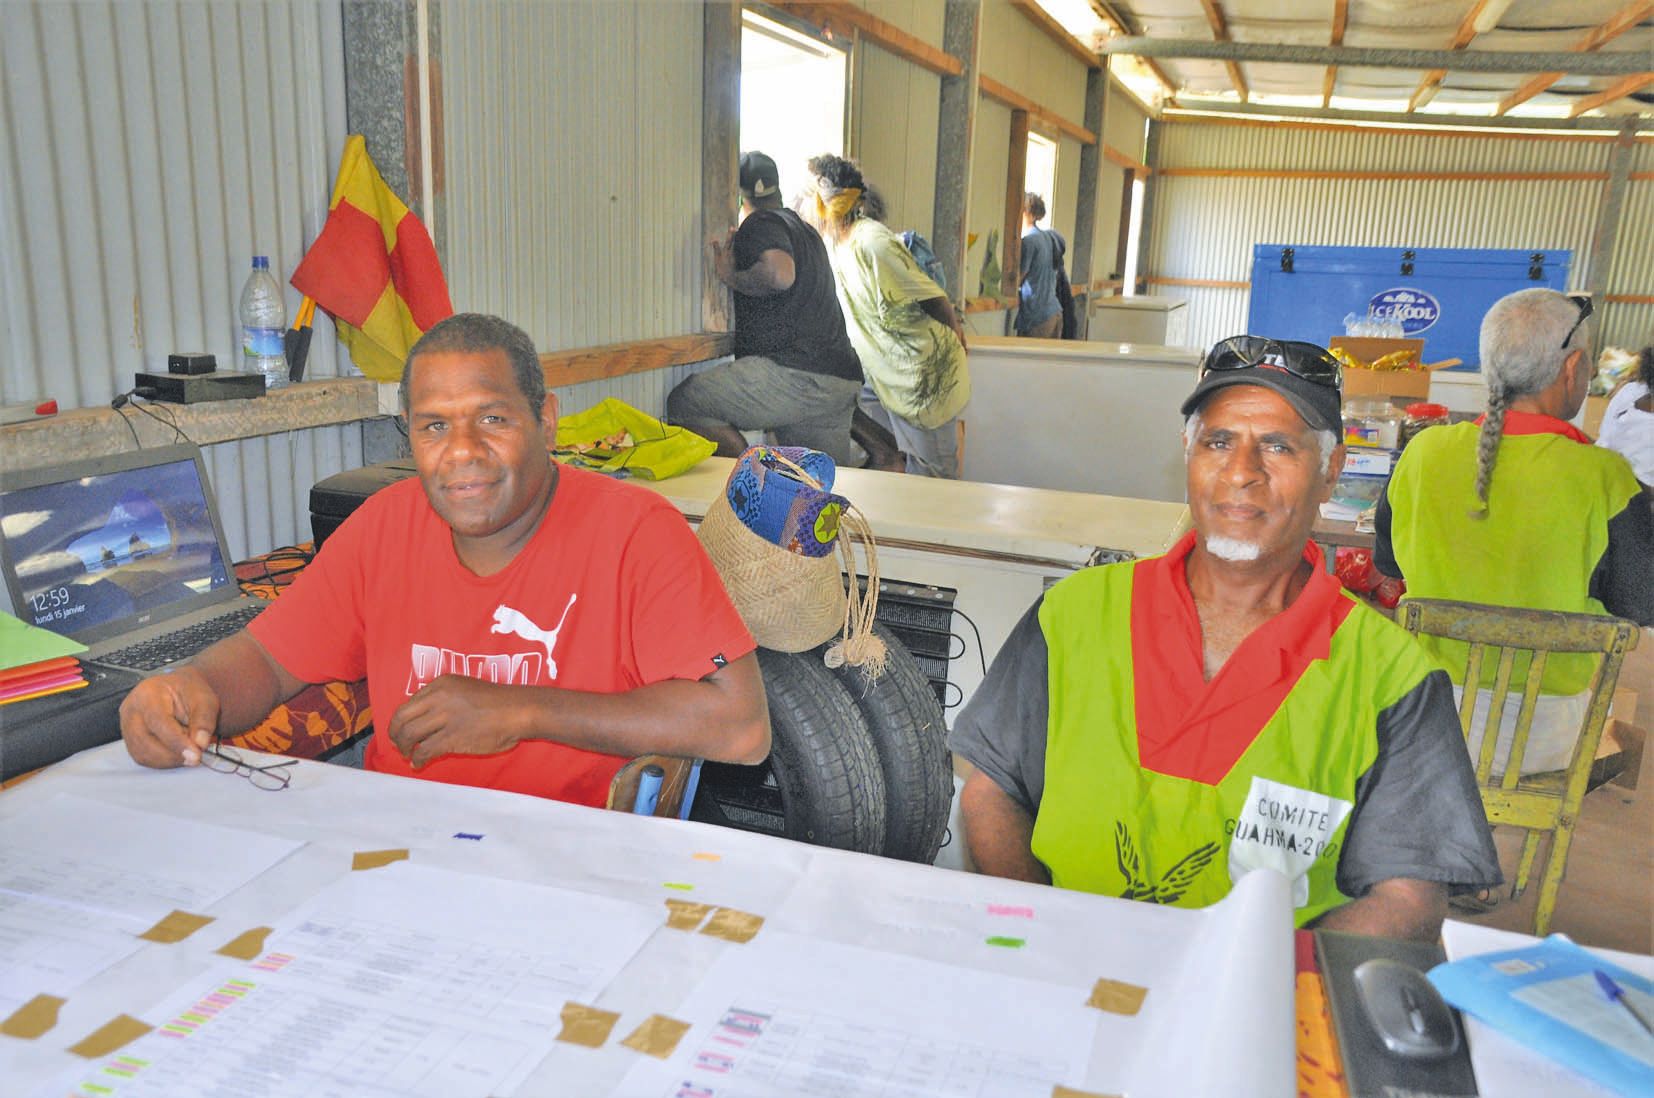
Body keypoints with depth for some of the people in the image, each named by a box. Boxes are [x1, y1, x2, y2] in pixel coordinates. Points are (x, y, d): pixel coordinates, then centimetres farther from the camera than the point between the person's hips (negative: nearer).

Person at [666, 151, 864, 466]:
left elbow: (780, 274, -24)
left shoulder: (761, 224, -2)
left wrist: (730, 276, -7)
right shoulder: (804, 230, 26)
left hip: (796, 374, -10)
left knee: (683, 402, -12)